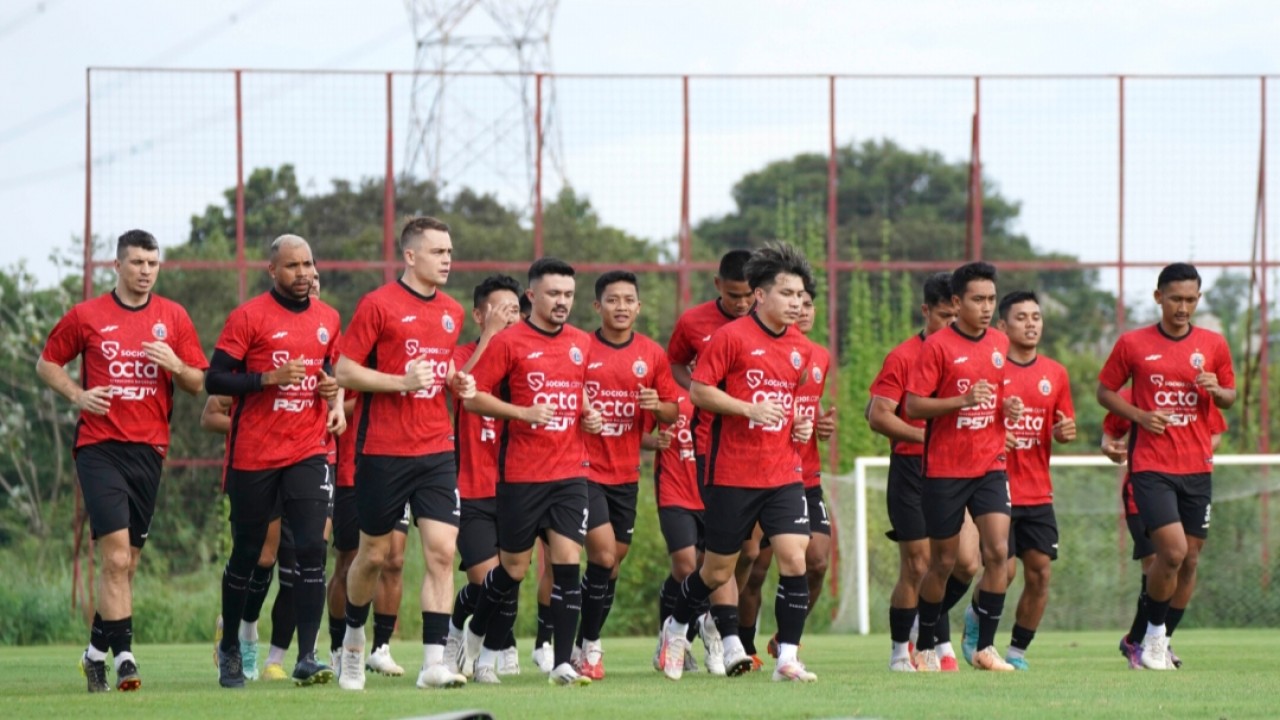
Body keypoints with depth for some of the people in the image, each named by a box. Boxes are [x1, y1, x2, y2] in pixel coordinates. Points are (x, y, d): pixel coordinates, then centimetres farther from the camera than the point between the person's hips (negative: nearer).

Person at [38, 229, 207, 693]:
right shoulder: (86, 316, 2)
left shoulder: (174, 318, 8)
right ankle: (123, 656, -17)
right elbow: (47, 363, 11)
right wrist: (77, 395, -7)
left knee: (126, 563, 8)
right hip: (99, 446, -3)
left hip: (148, 450, 3)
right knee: (117, 556, -16)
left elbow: (198, 384, 10)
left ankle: (97, 651, 23)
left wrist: (175, 364, -11)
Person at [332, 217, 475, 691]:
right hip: (383, 451, -4)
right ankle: (354, 637, 34)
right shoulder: (378, 305, -7)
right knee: (374, 554, 8)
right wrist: (401, 381, -20)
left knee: (442, 550, -9)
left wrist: (457, 382, 5)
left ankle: (434, 662, -11)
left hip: (436, 451, 4)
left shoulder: (452, 312, 11)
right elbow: (344, 371, -8)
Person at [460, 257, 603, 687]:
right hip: (521, 474, -4)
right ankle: (481, 639, 30)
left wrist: (588, 414, 7)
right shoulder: (509, 342, -6)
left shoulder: (581, 344, 11)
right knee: (513, 568, 4)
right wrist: (522, 413, -19)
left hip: (570, 471, 4)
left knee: (567, 561, -8)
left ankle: (563, 663, -7)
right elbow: (473, 397, -8)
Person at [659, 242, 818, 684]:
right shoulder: (732, 337, -9)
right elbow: (698, 390, -10)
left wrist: (801, 423, 7)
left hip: (783, 474, 4)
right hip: (732, 476, -4)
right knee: (718, 570, 7)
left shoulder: (801, 349, 10)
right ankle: (676, 627, 35)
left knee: (794, 560, -11)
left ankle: (787, 659, -5)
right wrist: (750, 409, -19)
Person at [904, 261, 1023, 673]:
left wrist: (1008, 407, 1)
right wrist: (963, 400, -23)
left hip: (990, 466, 4)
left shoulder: (1000, 344, 8)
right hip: (945, 470, -4)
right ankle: (925, 647, 22)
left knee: (998, 552, -11)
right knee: (944, 562, 4)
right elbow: (913, 406, -12)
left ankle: (985, 647, -4)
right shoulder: (937, 346, -9)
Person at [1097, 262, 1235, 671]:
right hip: (1151, 465, -3)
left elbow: (1229, 397, 16)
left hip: (1197, 468, 3)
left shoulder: (1213, 345, 6)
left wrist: (1217, 391, -8)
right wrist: (1140, 416, -10)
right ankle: (1153, 635, 3)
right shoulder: (1133, 344, -1)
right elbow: (1105, 392, 7)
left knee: (1190, 560, 5)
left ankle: (1160, 644, 21)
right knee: (1172, 550, -17)